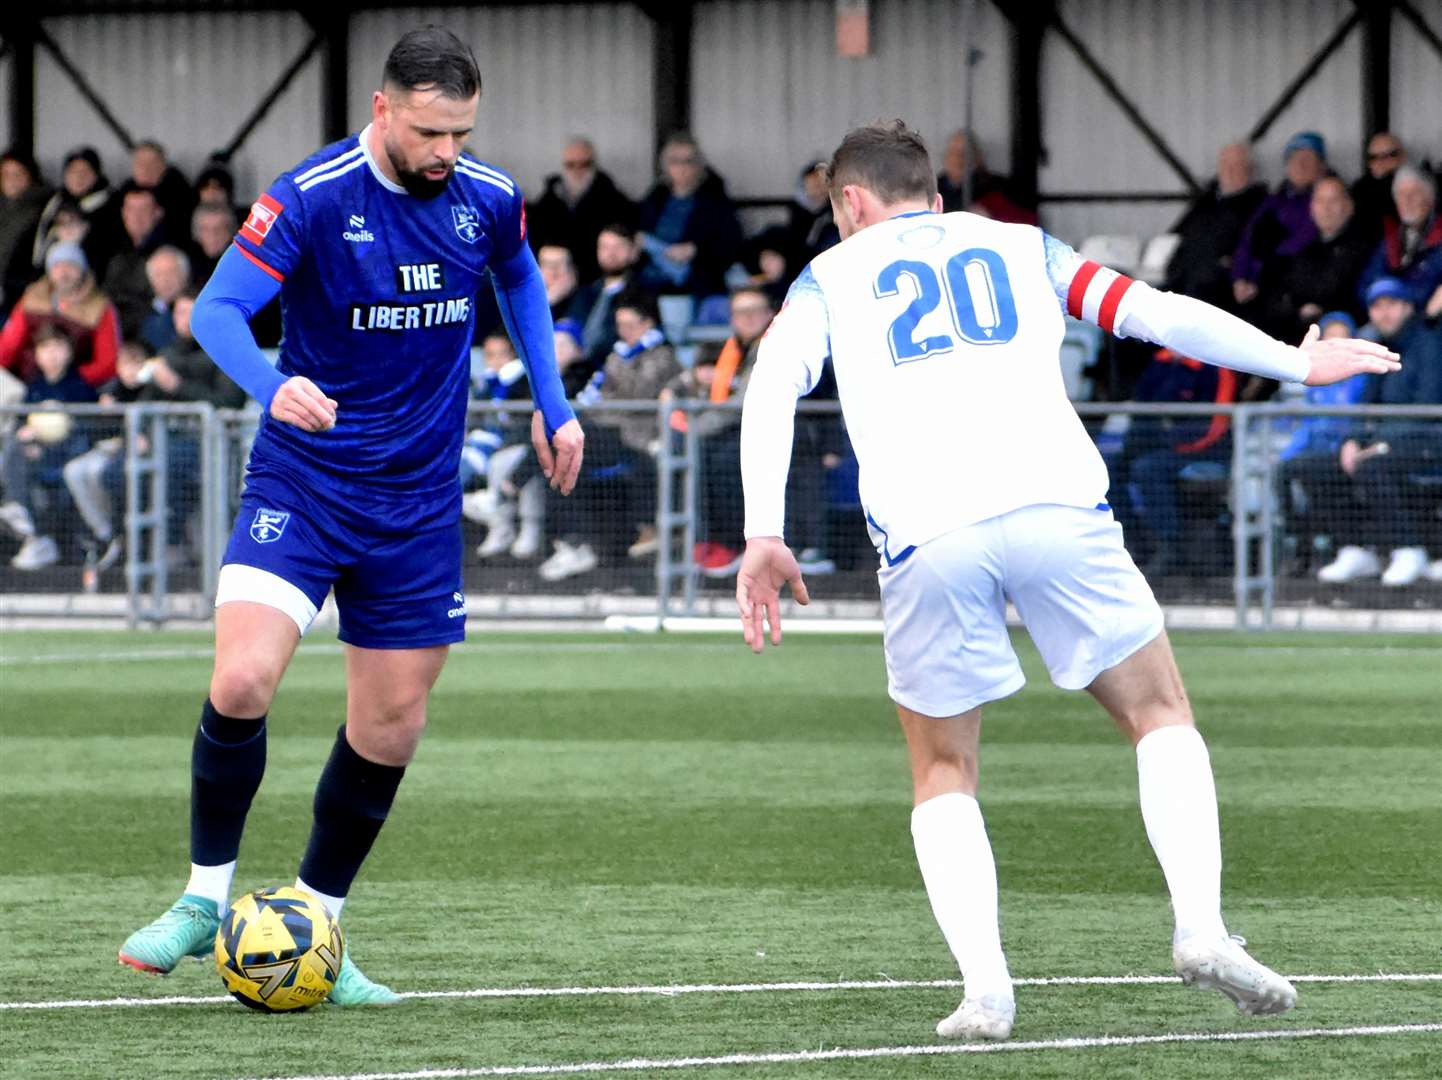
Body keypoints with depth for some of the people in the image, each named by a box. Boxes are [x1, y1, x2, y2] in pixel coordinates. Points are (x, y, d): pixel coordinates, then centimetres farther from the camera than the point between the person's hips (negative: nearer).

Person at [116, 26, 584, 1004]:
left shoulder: (489, 199, -2)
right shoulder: (310, 197, -16)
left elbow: (520, 280, 20)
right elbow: (217, 309, -19)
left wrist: (552, 403, 15)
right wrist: (272, 385, -39)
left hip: (419, 501, 4)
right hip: (302, 483, -4)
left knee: (392, 726, 5)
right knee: (242, 680, -22)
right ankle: (207, 897, -2)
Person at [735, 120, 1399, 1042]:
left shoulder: (831, 276, 22)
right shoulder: (1021, 247, 26)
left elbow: (774, 383, 5)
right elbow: (1151, 311, 18)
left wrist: (764, 535, -3)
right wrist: (1294, 362, 27)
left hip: (927, 535, 0)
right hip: (1054, 507, 0)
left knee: (944, 771, 16)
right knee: (1161, 716, 15)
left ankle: (985, 987, -1)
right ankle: (1202, 925, -5)